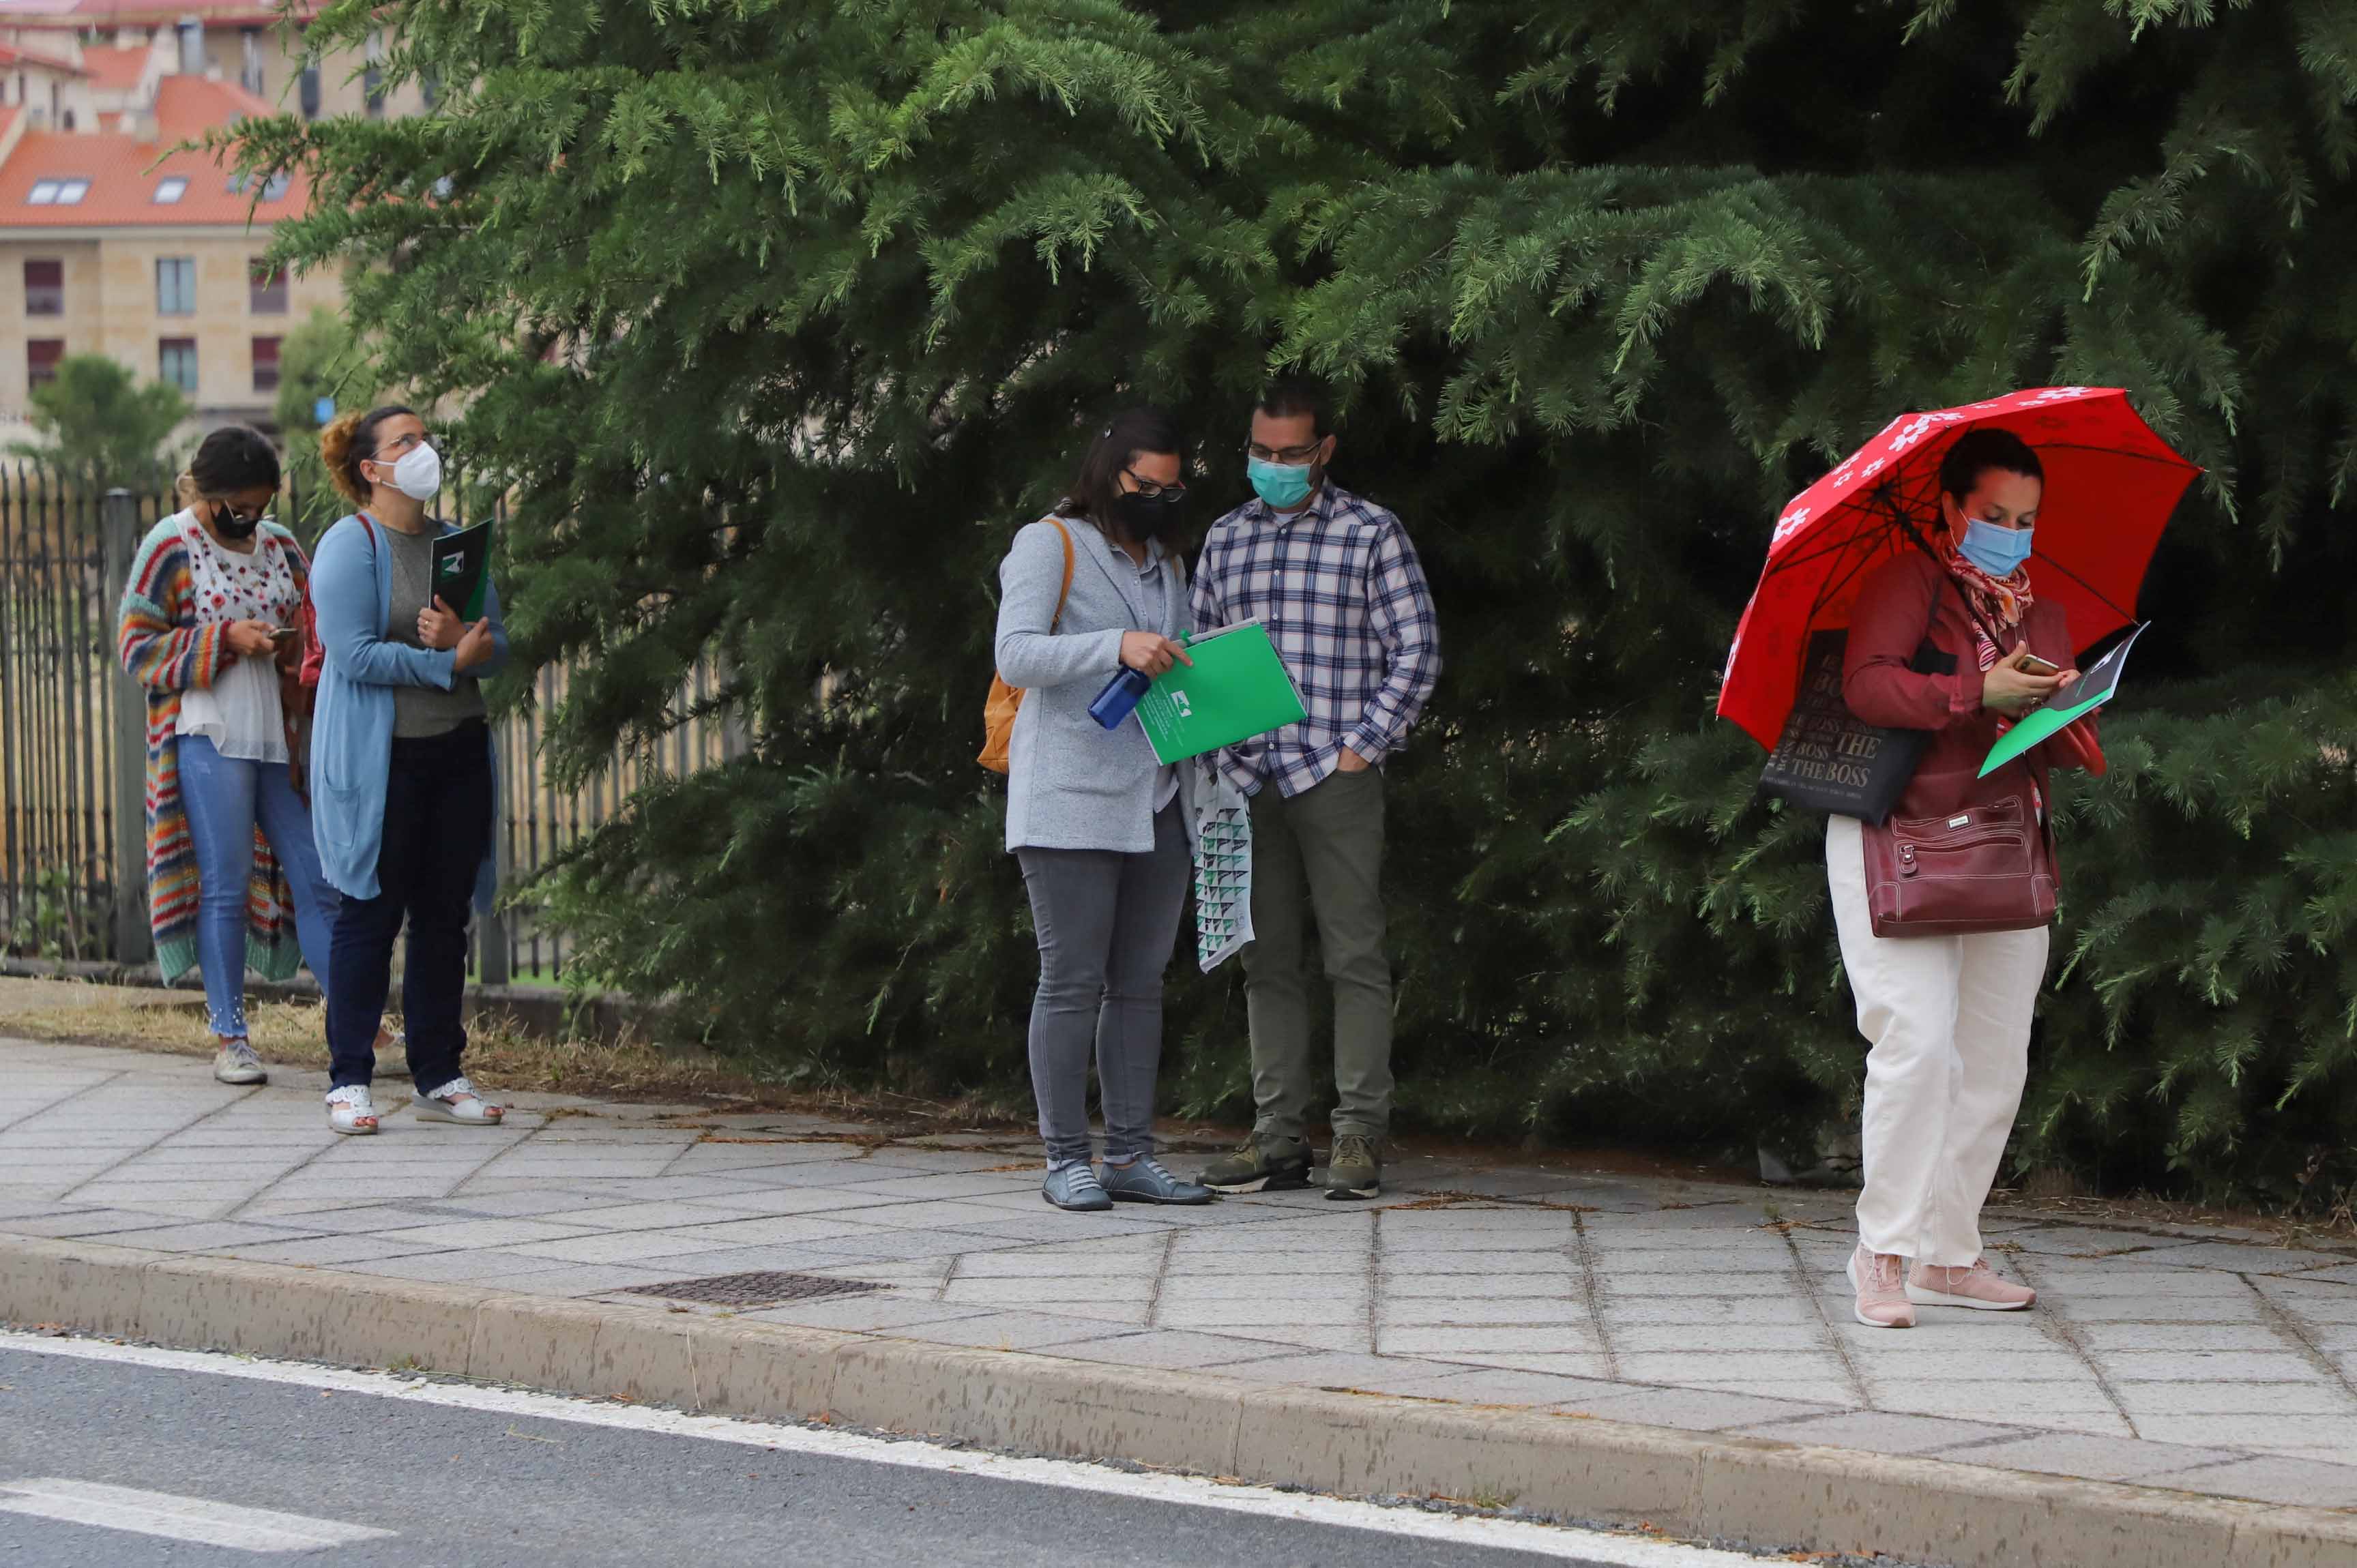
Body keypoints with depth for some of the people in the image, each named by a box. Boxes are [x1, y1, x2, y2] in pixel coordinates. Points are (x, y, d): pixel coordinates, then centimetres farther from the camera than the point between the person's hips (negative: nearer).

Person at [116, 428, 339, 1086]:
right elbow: (138, 647, -6)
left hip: (281, 736, 5)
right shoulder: (169, 547, -3)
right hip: (209, 737, -5)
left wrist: (304, 648, 1)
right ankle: (229, 1037, 5)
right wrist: (225, 640, -15)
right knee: (225, 884, -2)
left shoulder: (279, 544, 13)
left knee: (318, 878, 4)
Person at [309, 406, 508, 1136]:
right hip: (377, 759, -6)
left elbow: (499, 645, 7)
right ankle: (348, 1081, 1)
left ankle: (439, 1076, 14)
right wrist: (449, 662, -17)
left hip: (458, 751, 6)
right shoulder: (349, 546, -6)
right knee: (371, 914, -4)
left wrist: (463, 640, -15)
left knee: (445, 916, 8)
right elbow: (354, 654, -17)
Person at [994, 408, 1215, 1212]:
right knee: (1072, 981, -7)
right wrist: (1117, 647, -26)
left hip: (1155, 802, 7)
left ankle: (1130, 1156, 8)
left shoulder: (1166, 564, 22)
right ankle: (1066, 1160, -4)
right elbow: (1016, 654, -14)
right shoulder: (1049, 545, 0)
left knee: (1140, 981, 6)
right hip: (1071, 803, -7)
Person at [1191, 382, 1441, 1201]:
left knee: (1354, 956, -4)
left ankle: (1359, 1134, -2)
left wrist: (1364, 744, -7)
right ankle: (1278, 1136, 10)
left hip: (1336, 777, -5)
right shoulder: (1225, 539, 15)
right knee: (1267, 962, 6)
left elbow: (1417, 650, -1)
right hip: (1247, 779, 5)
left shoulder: (1371, 534, 2)